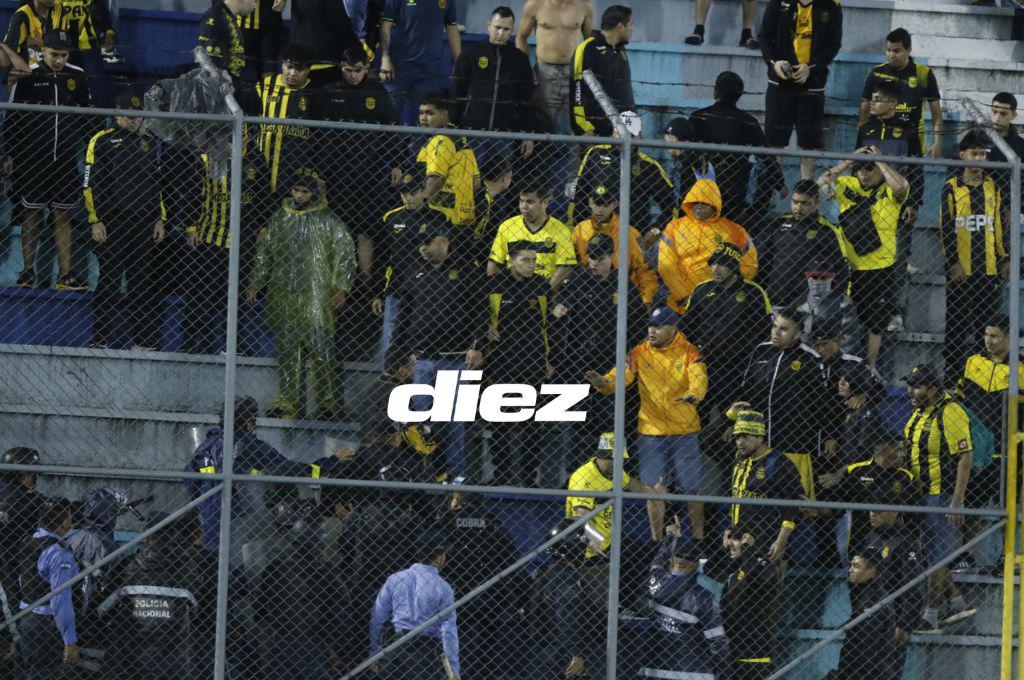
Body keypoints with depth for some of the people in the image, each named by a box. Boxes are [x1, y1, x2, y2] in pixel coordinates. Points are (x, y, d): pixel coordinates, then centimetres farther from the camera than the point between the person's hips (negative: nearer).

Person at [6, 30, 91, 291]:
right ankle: (27, 274, 10)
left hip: (65, 161, 2)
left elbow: (86, 117, 15)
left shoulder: (77, 77, 4)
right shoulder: (27, 77, -5)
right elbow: (11, 117, -1)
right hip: (32, 160, -2)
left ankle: (65, 275, 4)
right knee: (32, 215, 3)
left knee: (63, 216, 3)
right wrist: (12, 154, -3)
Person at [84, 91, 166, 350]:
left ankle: (145, 338, 9)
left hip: (144, 226, 5)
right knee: (109, 282, -4)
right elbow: (90, 184, -4)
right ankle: (100, 339, 0)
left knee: (143, 282, 4)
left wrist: (159, 219, 13)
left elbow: (157, 182, 21)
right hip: (111, 224, -5)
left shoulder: (148, 142, 17)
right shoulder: (102, 141, 0)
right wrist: (96, 221, -10)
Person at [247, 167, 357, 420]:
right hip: (283, 297, 4)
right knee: (287, 351, 4)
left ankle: (326, 404, -4)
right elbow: (264, 251, 21)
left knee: (320, 350, -7)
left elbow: (345, 255, 2)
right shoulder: (280, 219, 13)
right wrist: (257, 281, 12)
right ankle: (288, 402, 8)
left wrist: (341, 289, -7)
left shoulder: (329, 222, 2)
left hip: (317, 297, -4)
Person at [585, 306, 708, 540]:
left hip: (685, 431, -1)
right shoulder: (640, 353, 0)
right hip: (650, 431, 2)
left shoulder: (689, 353, -6)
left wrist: (693, 395, -42)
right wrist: (603, 382, -32)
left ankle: (698, 537, 19)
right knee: (653, 488, 4)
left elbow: (699, 380, -19)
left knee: (691, 488, 4)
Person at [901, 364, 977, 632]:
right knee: (929, 555, 13)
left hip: (943, 494, -9)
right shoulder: (919, 413, 11)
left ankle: (930, 617, -1)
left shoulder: (950, 414, -17)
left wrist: (957, 501, -22)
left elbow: (966, 457, -19)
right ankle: (957, 603, 24)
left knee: (937, 557, -5)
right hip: (921, 496, 9)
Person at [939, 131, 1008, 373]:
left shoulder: (992, 187, 11)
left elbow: (1000, 225, 15)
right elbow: (945, 228, -4)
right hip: (961, 269, -4)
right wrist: (953, 262, -11)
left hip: (989, 269, 4)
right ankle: (952, 373, 3)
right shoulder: (951, 188, -1)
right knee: (956, 326, -1)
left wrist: (1006, 258, 9)